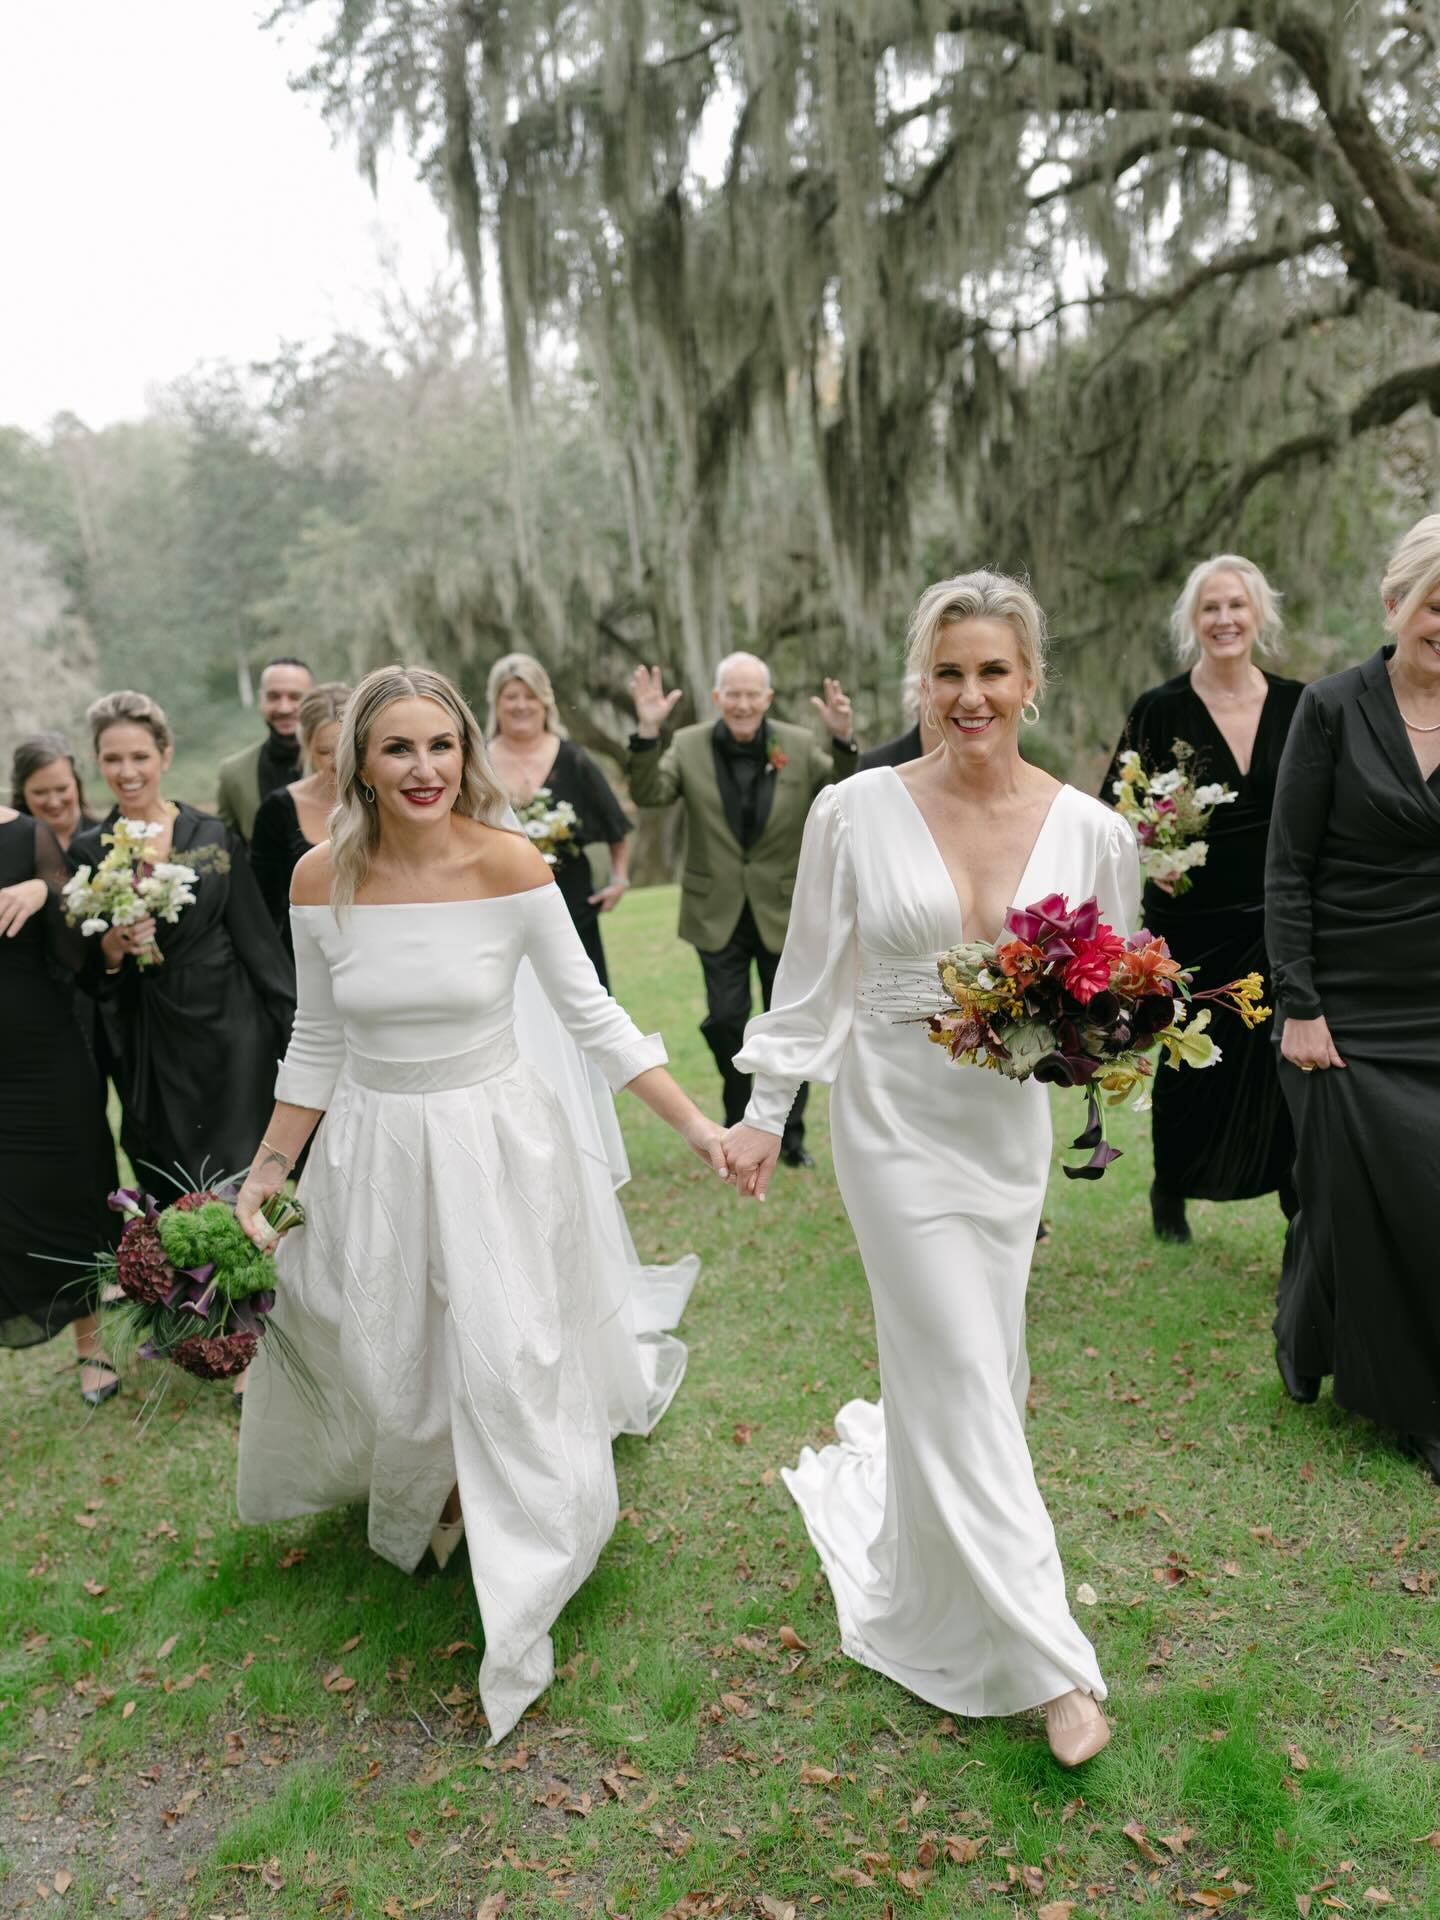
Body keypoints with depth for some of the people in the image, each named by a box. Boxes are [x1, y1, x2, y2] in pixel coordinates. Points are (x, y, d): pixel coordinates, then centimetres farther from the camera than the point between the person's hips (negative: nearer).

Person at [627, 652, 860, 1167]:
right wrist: (646, 734, -28)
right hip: (719, 913, 0)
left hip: (784, 912, 0)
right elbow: (648, 795, -14)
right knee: (725, 1020, 3)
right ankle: (739, 1122, 27)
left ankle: (790, 1134, 24)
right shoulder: (689, 746, -3)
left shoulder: (800, 746, -3)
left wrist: (844, 742, -28)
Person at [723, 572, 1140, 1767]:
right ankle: (1046, 1663, 10)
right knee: (965, 1373, -2)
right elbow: (812, 978, -1)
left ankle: (883, 1460, 50)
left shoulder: (1091, 829, -3)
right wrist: (765, 1116, 1)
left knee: (966, 1361, 16)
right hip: (898, 1119, -3)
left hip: (1010, 1124, 4)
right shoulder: (857, 812, -9)